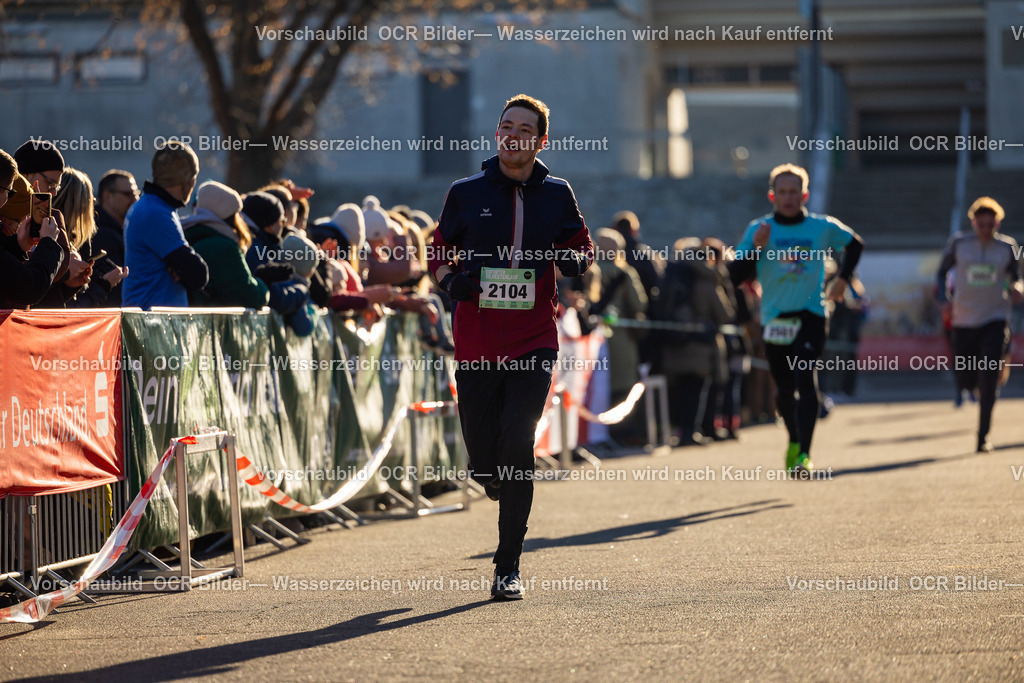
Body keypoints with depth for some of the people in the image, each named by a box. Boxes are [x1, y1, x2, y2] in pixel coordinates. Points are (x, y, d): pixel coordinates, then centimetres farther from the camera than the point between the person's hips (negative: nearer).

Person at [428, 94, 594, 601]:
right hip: (476, 343, 1)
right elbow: (440, 252, 14)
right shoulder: (466, 193, 6)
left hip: (533, 342, -1)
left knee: (516, 447, -15)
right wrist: (451, 280, -9)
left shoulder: (556, 195, 7)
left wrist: (574, 260, -7)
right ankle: (503, 489, 41)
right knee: (483, 459, 2)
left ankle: (508, 567, -7)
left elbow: (582, 247, 17)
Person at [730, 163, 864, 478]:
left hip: (810, 314, -2)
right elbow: (737, 276, -4)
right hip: (775, 318, 2)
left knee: (804, 378, -20)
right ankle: (794, 440, 42)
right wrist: (755, 247, -18)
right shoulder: (758, 229, 0)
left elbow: (855, 244, 21)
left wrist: (843, 279, 10)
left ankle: (803, 456, -26)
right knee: (784, 388, 13)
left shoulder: (822, 227, 1)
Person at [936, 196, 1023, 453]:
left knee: (989, 379, -14)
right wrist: (944, 299, -7)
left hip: (995, 319, -1)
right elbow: (942, 270, 10)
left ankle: (983, 435, -7)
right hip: (964, 321, 1)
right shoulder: (959, 244, -3)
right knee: (966, 380, 5)